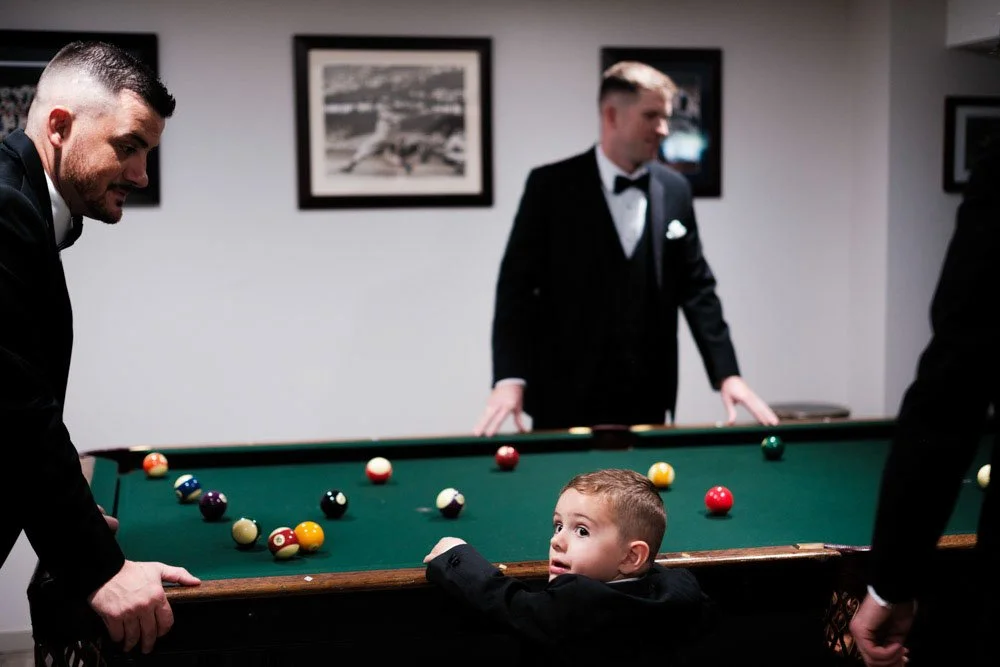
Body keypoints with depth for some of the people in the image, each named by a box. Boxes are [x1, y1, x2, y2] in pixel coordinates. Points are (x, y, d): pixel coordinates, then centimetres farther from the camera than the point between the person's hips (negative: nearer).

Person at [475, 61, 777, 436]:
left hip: (646, 401, 4)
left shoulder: (674, 190, 7)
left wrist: (726, 373, -2)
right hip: (566, 400, -3)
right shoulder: (550, 186, -5)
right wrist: (510, 377, -19)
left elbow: (696, 288, 9)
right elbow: (517, 285, -6)